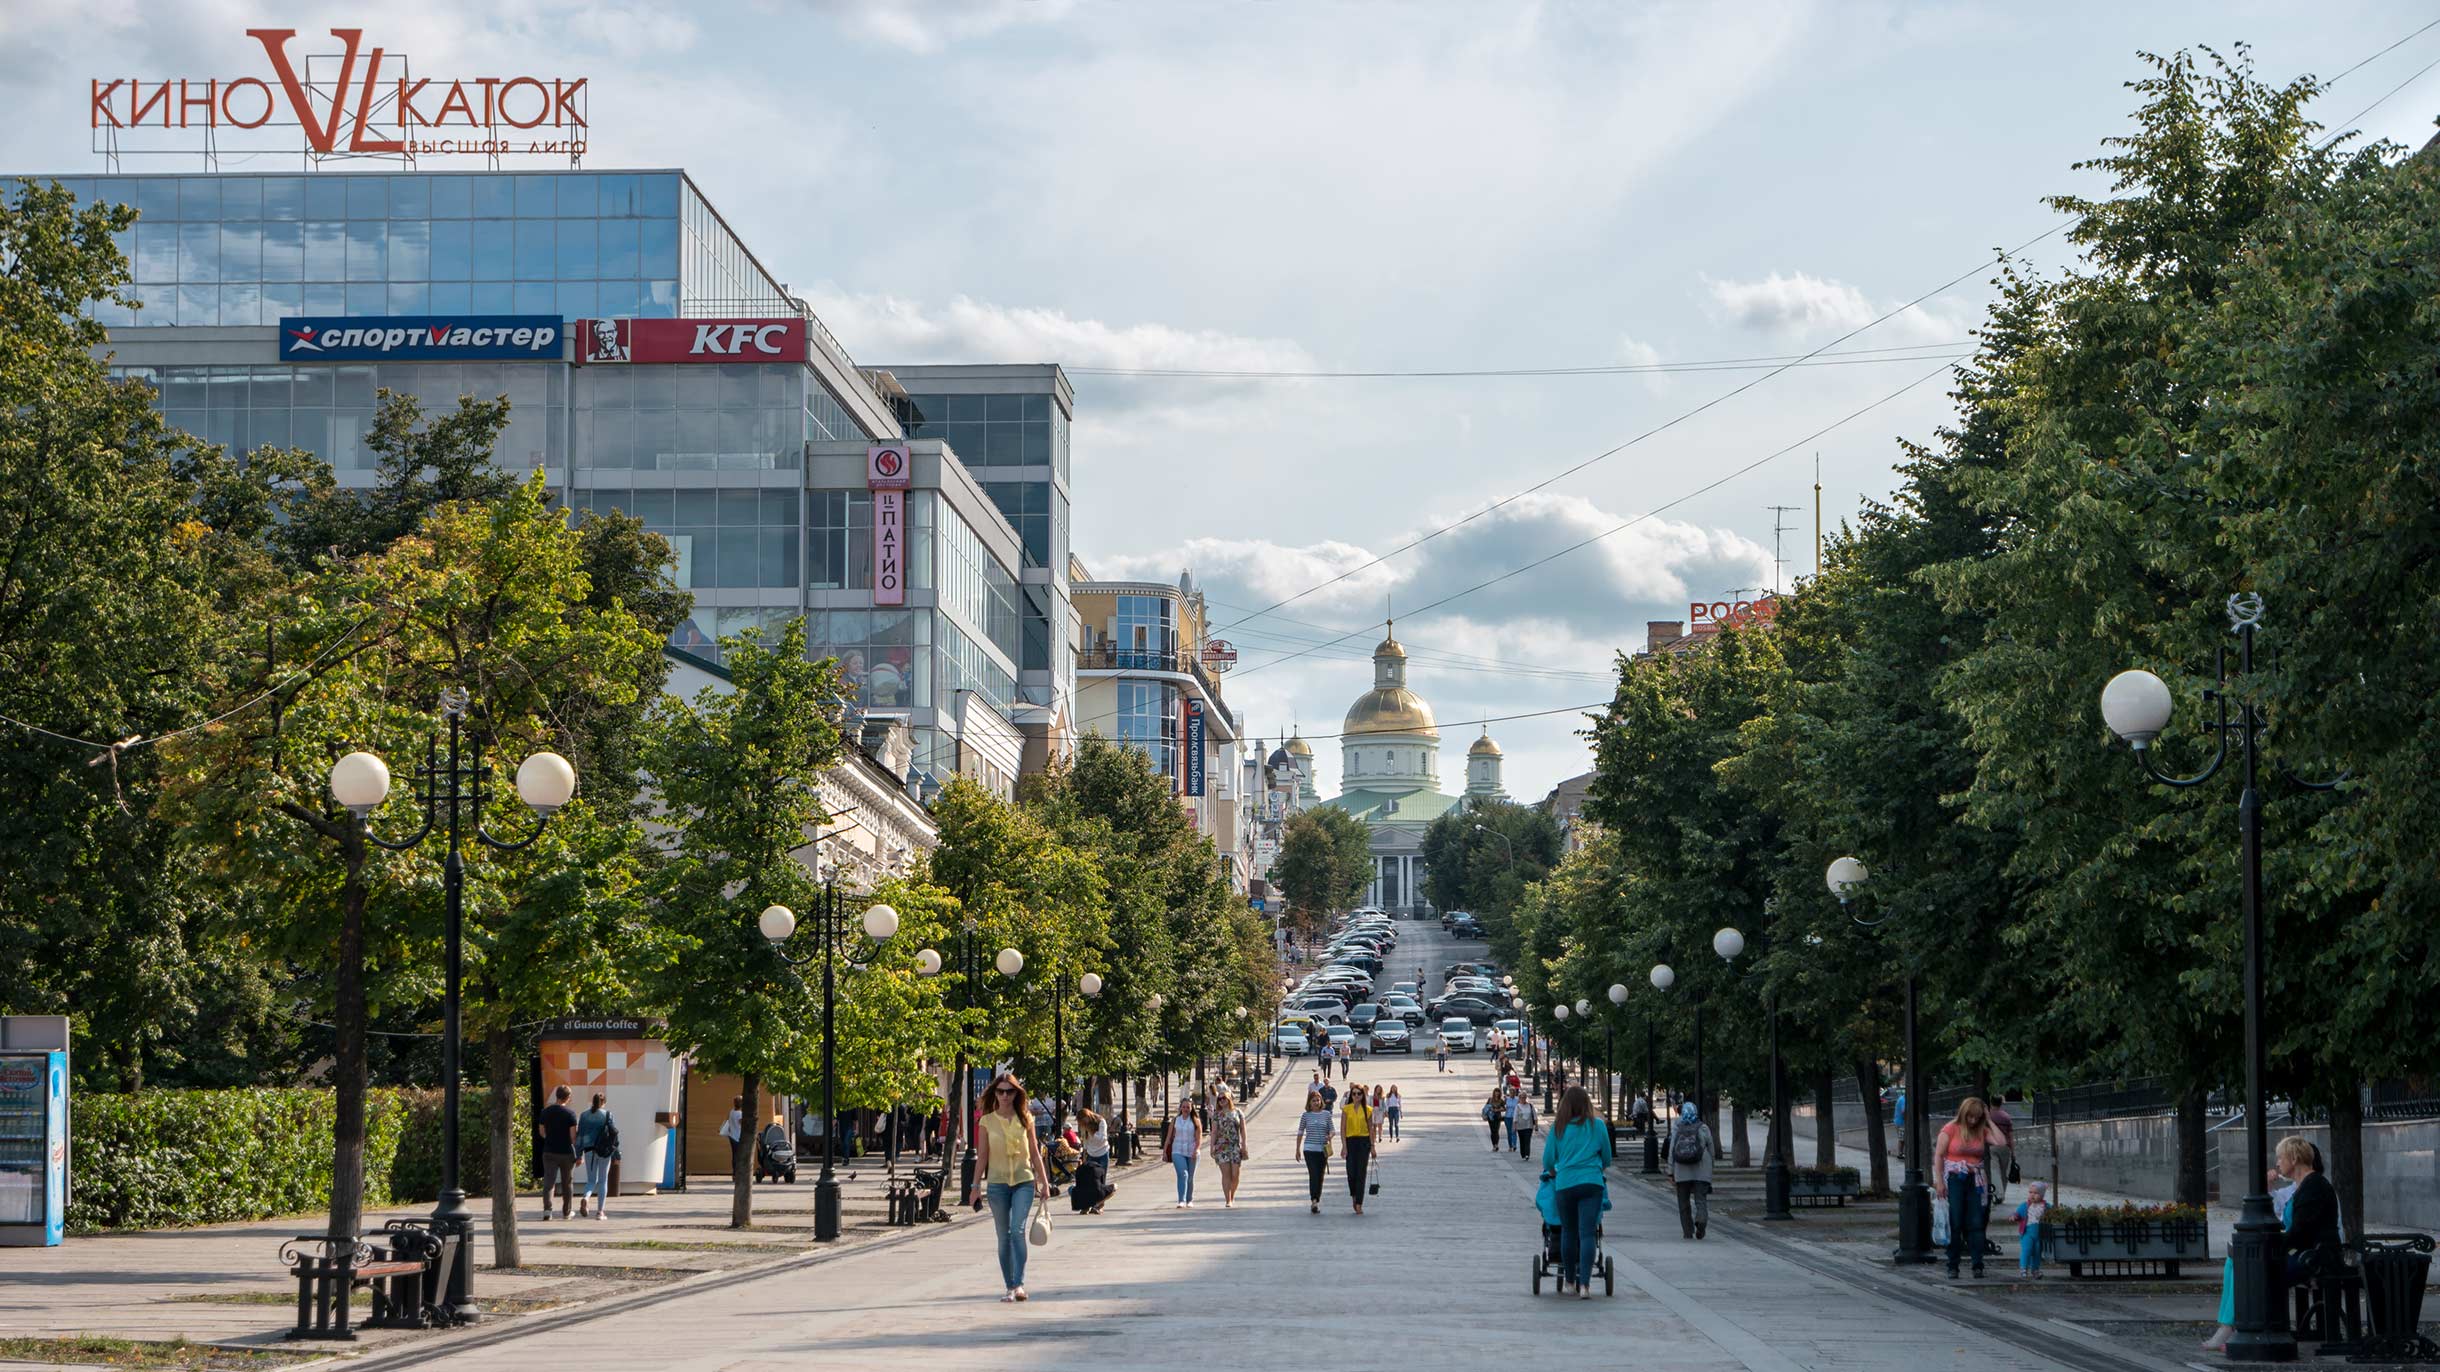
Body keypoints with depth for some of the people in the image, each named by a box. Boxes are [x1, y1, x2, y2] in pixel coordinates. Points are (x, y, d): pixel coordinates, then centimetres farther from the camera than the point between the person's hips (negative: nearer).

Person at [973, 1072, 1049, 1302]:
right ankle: (1010, 1287, 11)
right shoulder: (987, 1121, 3)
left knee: (1018, 1230, -18)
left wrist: (1043, 1182, 9)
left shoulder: (1025, 1119, 5)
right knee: (1003, 1237, 4)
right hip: (997, 1183, 1)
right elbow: (982, 1157, 6)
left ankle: (1019, 1284, -21)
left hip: (1024, 1181, -1)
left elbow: (1035, 1154, 10)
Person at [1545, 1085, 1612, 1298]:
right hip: (1591, 1183, -1)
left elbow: (1548, 1159, 11)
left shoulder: (1558, 1128, 4)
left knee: (1568, 1231, 15)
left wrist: (1551, 1173, 33)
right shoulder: (1597, 1125, 3)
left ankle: (1569, 1279, 25)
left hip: (1565, 1184, 1)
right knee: (1587, 1233, -5)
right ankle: (1584, 1284, -13)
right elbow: (1606, 1156, 13)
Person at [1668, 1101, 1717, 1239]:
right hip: (1701, 1171, -1)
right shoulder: (1703, 1128, -1)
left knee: (1684, 1202, 12)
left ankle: (1688, 1231, 12)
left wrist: (1671, 1172, 1)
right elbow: (1711, 1150, 6)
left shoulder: (1676, 1129, -1)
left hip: (1682, 1171, 1)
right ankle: (1701, 1220, -30)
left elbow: (1671, 1151, -4)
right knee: (1701, 1199, -1)